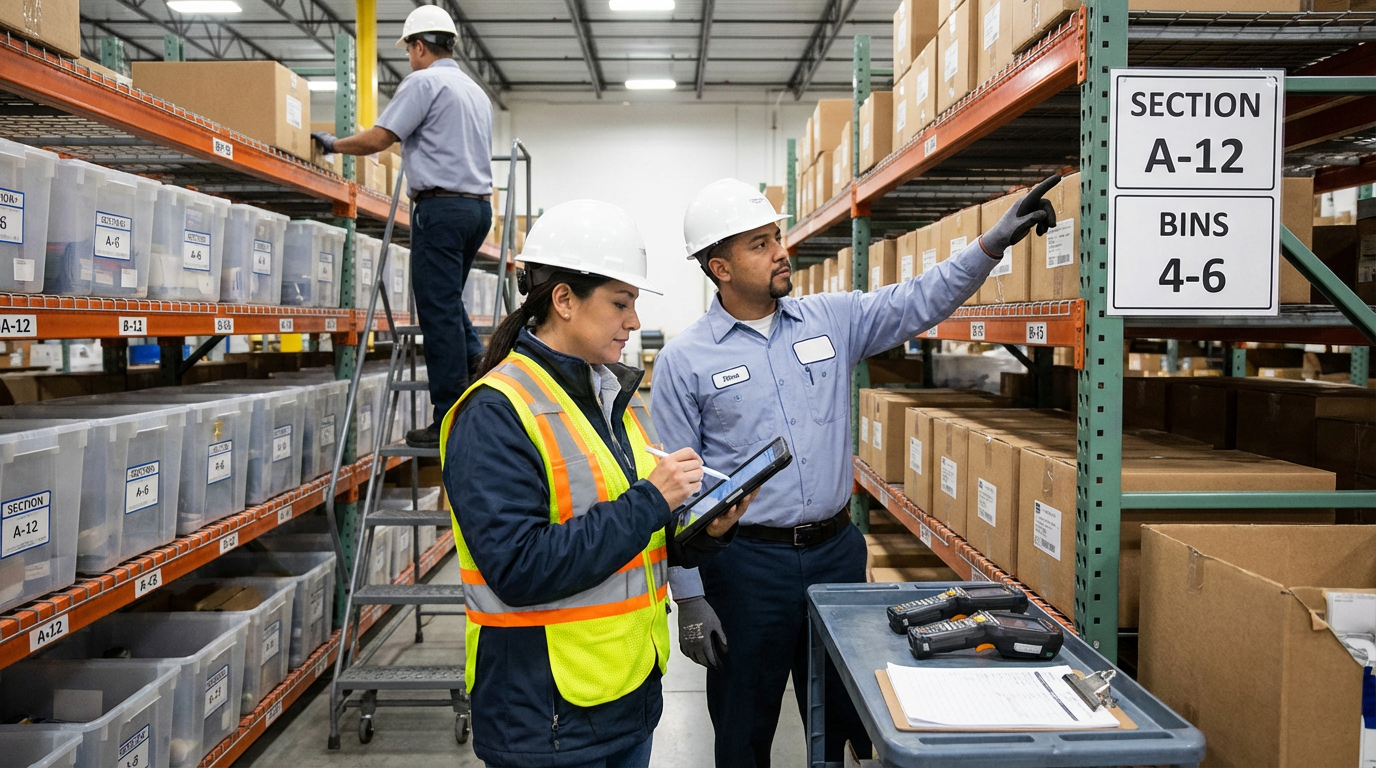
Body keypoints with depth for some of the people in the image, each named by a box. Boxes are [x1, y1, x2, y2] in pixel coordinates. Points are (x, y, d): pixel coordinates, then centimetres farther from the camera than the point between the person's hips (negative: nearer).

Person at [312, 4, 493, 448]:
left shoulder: (424, 82, -5)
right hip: (479, 204, 9)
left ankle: (450, 422, -3)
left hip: (441, 206, -9)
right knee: (448, 303, 22)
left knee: (439, 311, -6)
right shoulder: (476, 91, 21)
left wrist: (332, 144, 8)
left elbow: (377, 139, -9)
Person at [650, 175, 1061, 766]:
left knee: (844, 718, 19)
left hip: (837, 547, 4)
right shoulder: (683, 361, -8)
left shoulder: (832, 319, 2)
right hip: (747, 562, -3)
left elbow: (919, 301, 1)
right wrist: (688, 599, -9)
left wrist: (992, 243, -14)